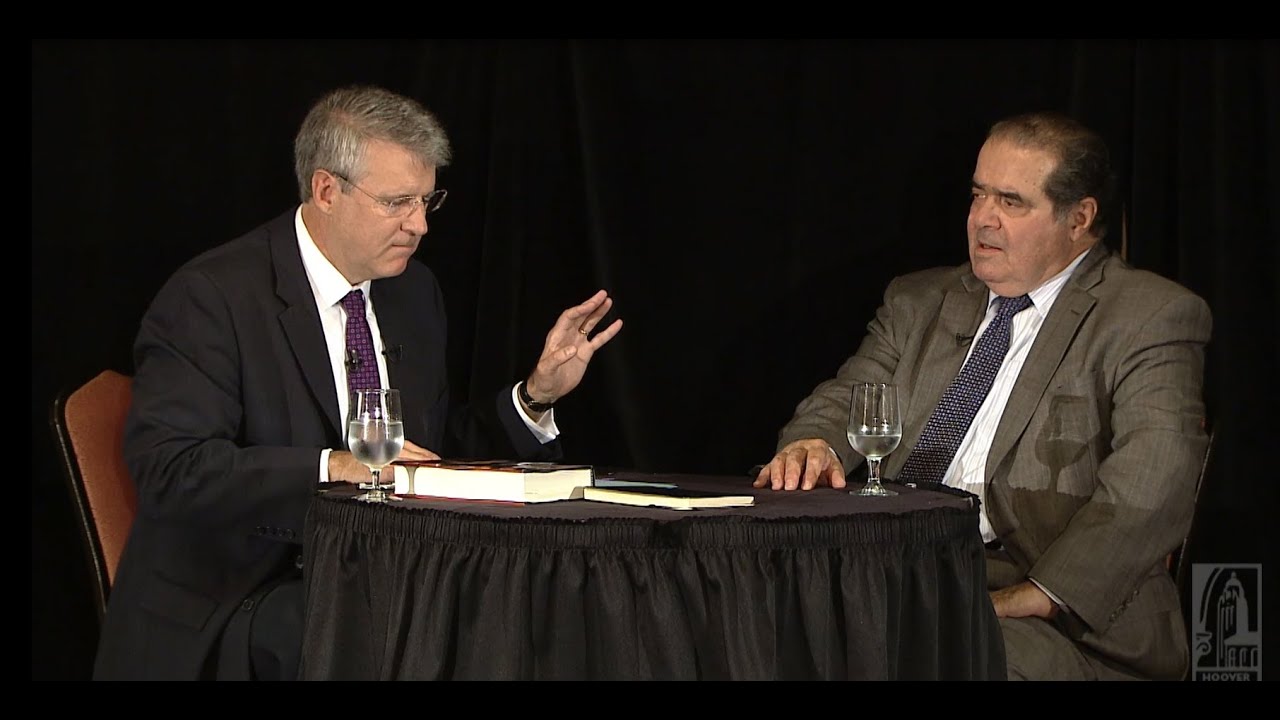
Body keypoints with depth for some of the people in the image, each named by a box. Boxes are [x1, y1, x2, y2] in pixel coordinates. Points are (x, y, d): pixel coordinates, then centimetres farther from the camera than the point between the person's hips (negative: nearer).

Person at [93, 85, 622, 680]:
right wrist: (330, 468, -29)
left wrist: (537, 396, 3)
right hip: (235, 603, -7)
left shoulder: (415, 291, 14)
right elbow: (170, 468, -21)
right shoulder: (210, 297, -10)